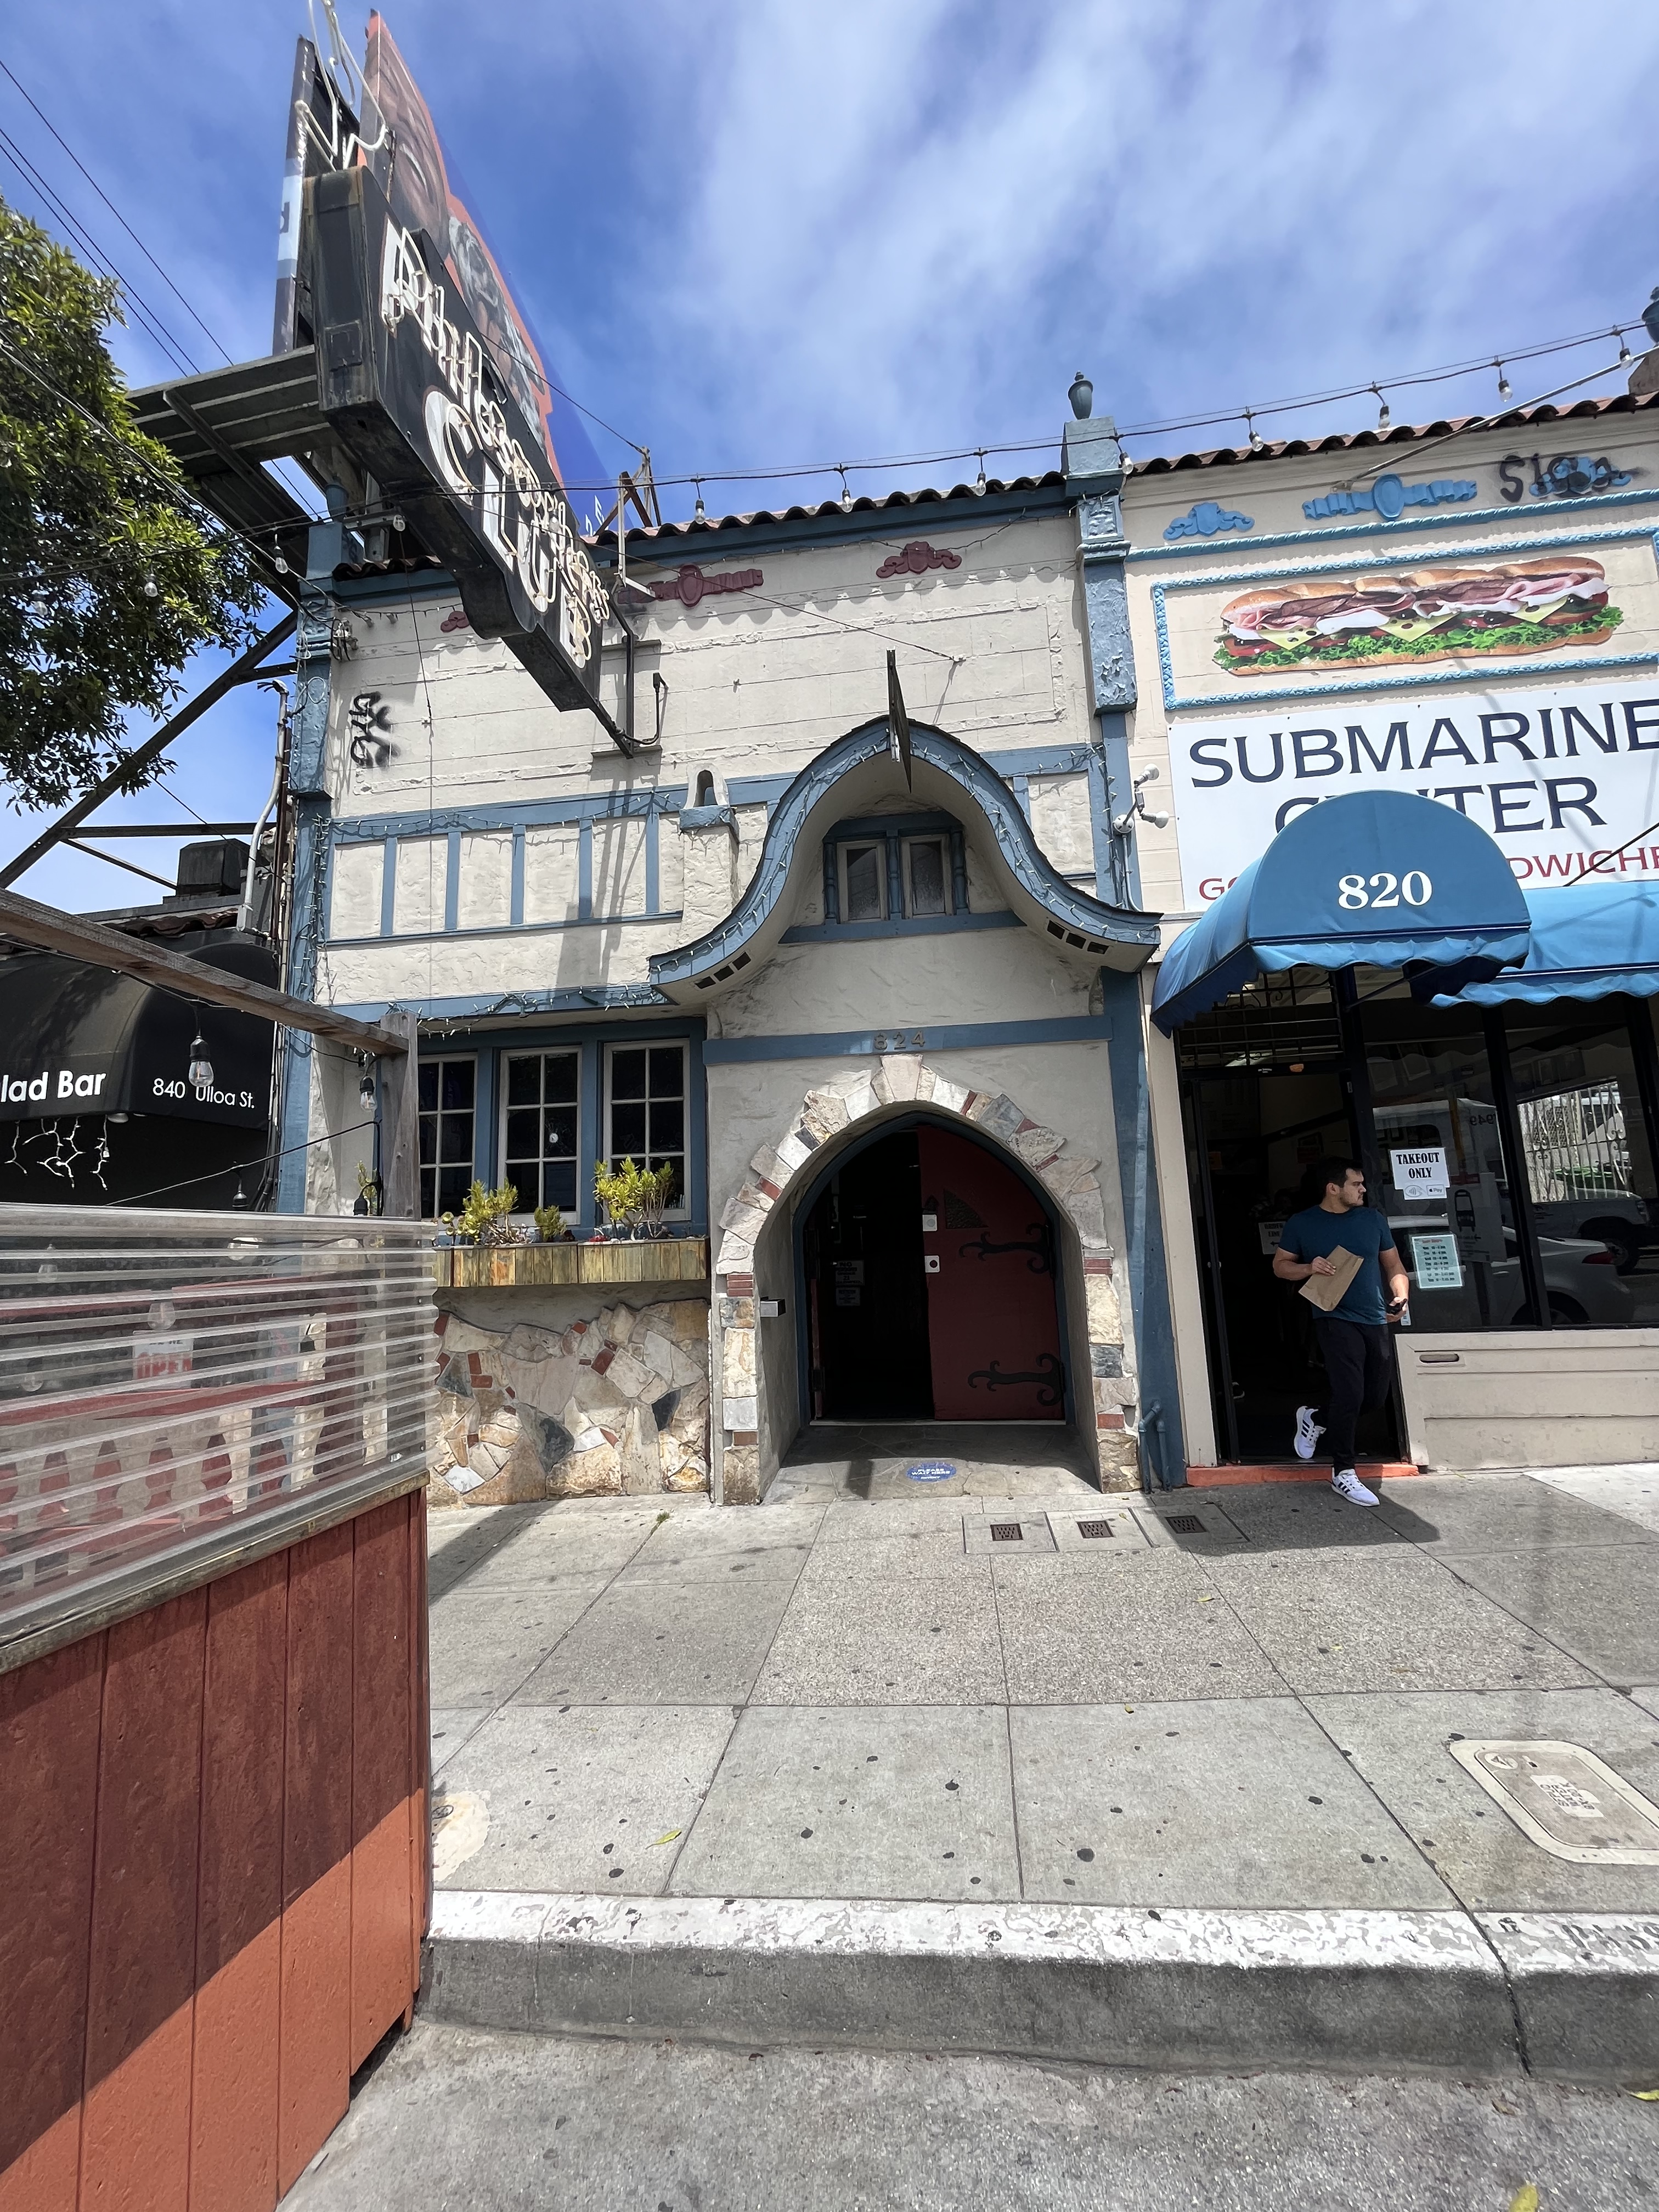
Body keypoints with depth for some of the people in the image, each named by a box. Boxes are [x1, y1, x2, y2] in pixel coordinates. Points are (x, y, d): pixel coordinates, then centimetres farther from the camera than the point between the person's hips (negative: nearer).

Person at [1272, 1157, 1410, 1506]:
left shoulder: (1372, 1219, 8)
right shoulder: (1302, 1224, -2)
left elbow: (1393, 1265, 13)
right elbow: (1280, 1265, 5)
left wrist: (1401, 1296, -5)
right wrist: (1310, 1268, -15)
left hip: (1376, 1321, 5)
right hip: (1335, 1320, -5)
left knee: (1376, 1397, 9)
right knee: (1350, 1393, -13)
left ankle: (1315, 1419, 34)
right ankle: (1342, 1473, 3)